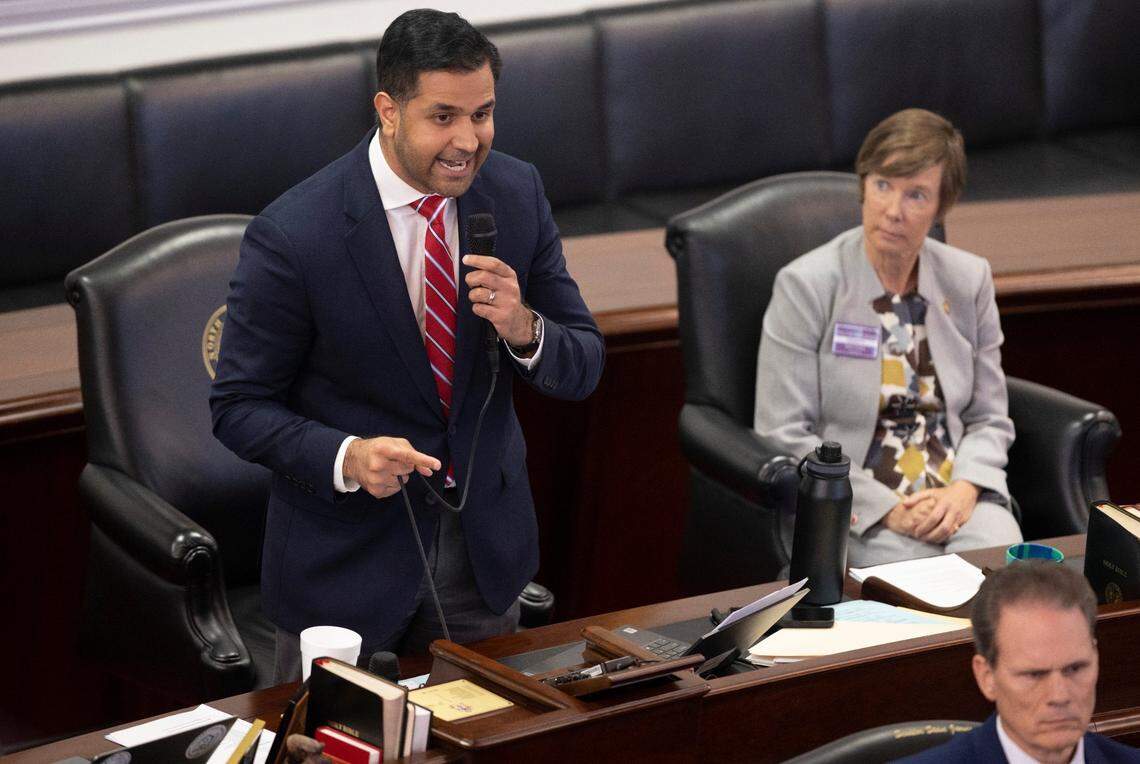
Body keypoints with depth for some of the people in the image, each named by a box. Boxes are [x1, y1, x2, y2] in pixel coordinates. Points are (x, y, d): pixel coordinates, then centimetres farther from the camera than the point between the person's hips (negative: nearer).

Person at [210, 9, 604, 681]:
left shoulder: (517, 193, -6)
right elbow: (240, 407, -12)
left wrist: (524, 327, -23)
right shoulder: (292, 235, -20)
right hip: (345, 555, -4)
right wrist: (347, 458, -29)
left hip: (484, 543, 4)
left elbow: (582, 370, -1)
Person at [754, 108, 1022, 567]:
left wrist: (965, 489, -9)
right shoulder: (805, 285, -6)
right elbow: (783, 435, -8)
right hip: (847, 509, -3)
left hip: (956, 498, 3)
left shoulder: (969, 280, 8)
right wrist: (885, 508, -16)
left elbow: (989, 419, 13)